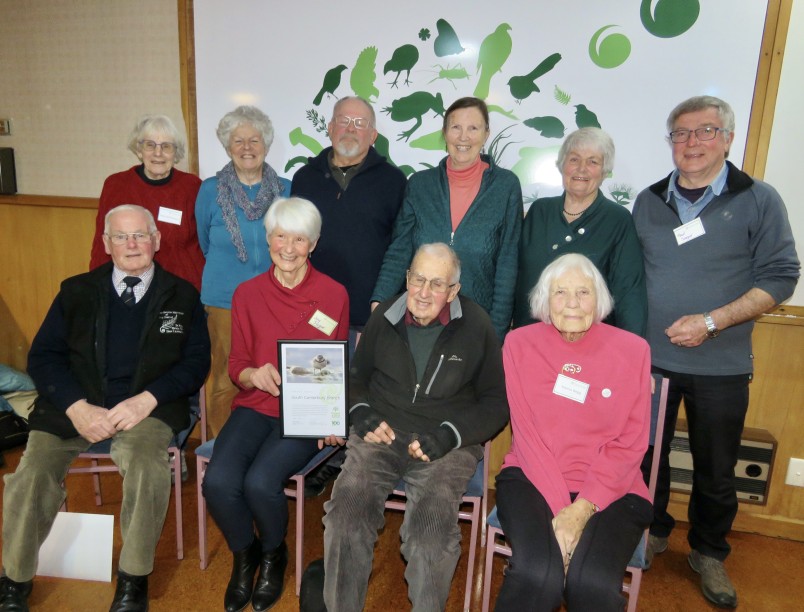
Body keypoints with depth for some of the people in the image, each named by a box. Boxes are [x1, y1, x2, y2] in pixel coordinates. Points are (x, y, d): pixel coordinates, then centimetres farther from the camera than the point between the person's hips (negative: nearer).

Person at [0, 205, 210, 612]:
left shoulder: (182, 296, 10)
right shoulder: (76, 291, 15)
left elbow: (196, 362, 3)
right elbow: (43, 356, 8)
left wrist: (146, 400, -14)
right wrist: (77, 407, -10)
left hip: (146, 408, -2)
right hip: (73, 406, 3)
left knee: (147, 466, -32)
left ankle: (133, 579, -10)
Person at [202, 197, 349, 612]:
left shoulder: (333, 294, -2)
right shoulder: (247, 294, 5)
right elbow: (236, 365, 9)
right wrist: (254, 375, -15)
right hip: (255, 406, 3)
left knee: (260, 482, -26)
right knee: (218, 481, -23)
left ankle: (273, 555, 11)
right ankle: (244, 554, 13)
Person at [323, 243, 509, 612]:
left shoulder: (476, 327, -2)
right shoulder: (385, 316, 6)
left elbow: (495, 404, 3)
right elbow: (356, 377, 21)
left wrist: (447, 436, -10)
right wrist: (363, 415, 2)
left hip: (448, 445, -2)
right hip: (380, 435, 2)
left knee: (432, 529, -27)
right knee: (345, 511, -22)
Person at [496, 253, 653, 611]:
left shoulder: (632, 350, 1)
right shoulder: (520, 343, 1)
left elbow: (630, 444, -1)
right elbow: (527, 433, -3)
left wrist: (583, 508, -13)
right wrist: (560, 508, -14)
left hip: (610, 490, 1)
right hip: (534, 478, 0)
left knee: (593, 583, -27)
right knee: (538, 575, -27)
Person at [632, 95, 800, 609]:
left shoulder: (758, 200, -3)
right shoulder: (648, 201, 6)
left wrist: (712, 322, -17)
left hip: (720, 367, -2)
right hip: (649, 359, 2)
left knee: (716, 471, 12)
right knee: (647, 456, 13)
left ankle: (709, 553, 34)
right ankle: (652, 533, 37)